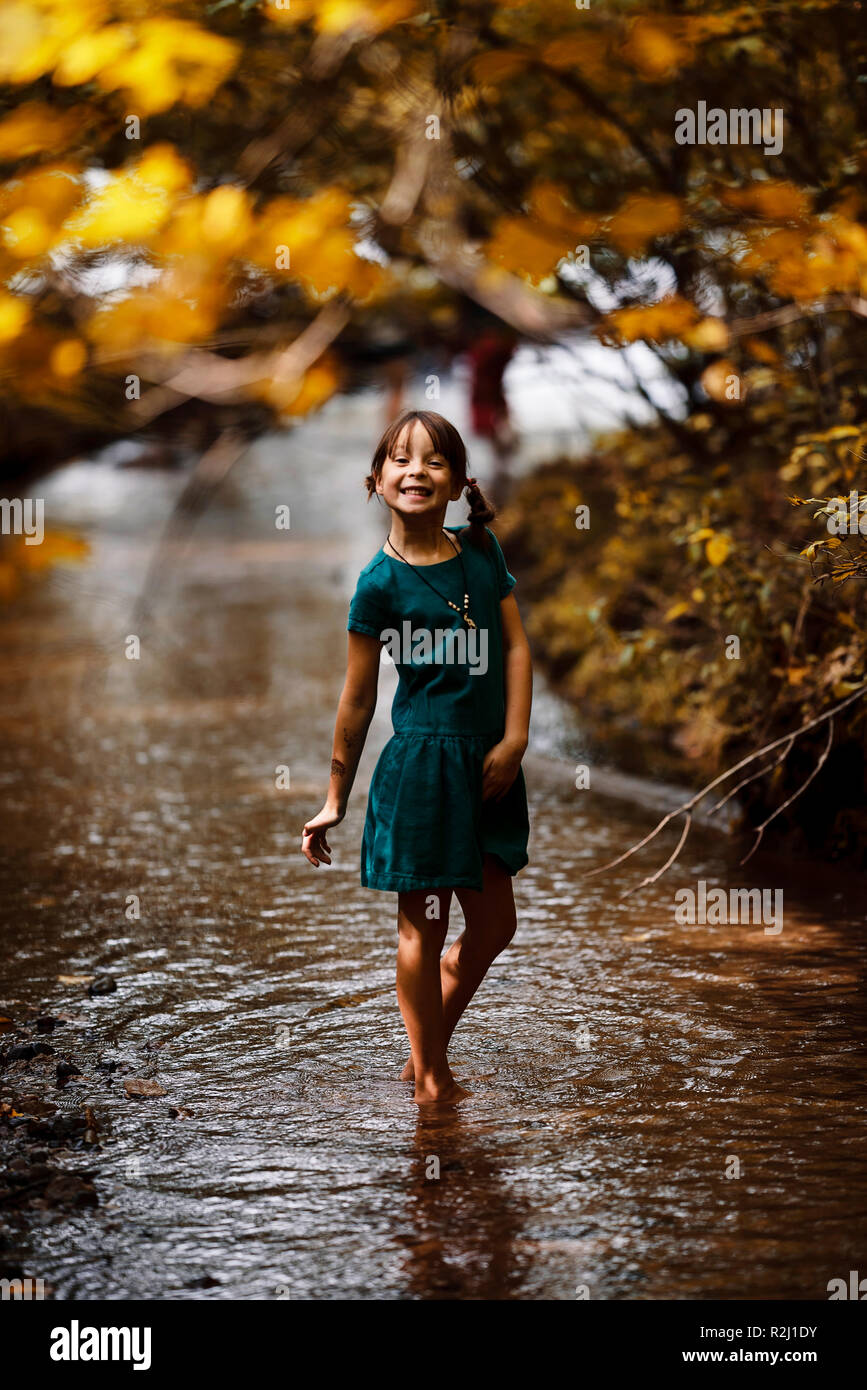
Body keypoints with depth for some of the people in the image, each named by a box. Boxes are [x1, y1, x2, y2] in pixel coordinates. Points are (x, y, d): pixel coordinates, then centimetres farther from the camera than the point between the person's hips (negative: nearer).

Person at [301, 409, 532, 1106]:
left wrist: (514, 740, -6)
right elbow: (358, 698, -3)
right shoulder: (380, 583, -9)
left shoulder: (482, 551, 4)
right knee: (423, 927, 4)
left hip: (486, 763, 6)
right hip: (421, 761, -6)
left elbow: (516, 645, 5)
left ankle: (426, 1055, 30)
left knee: (494, 925, 13)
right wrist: (336, 800, 1)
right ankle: (431, 1076, 21)